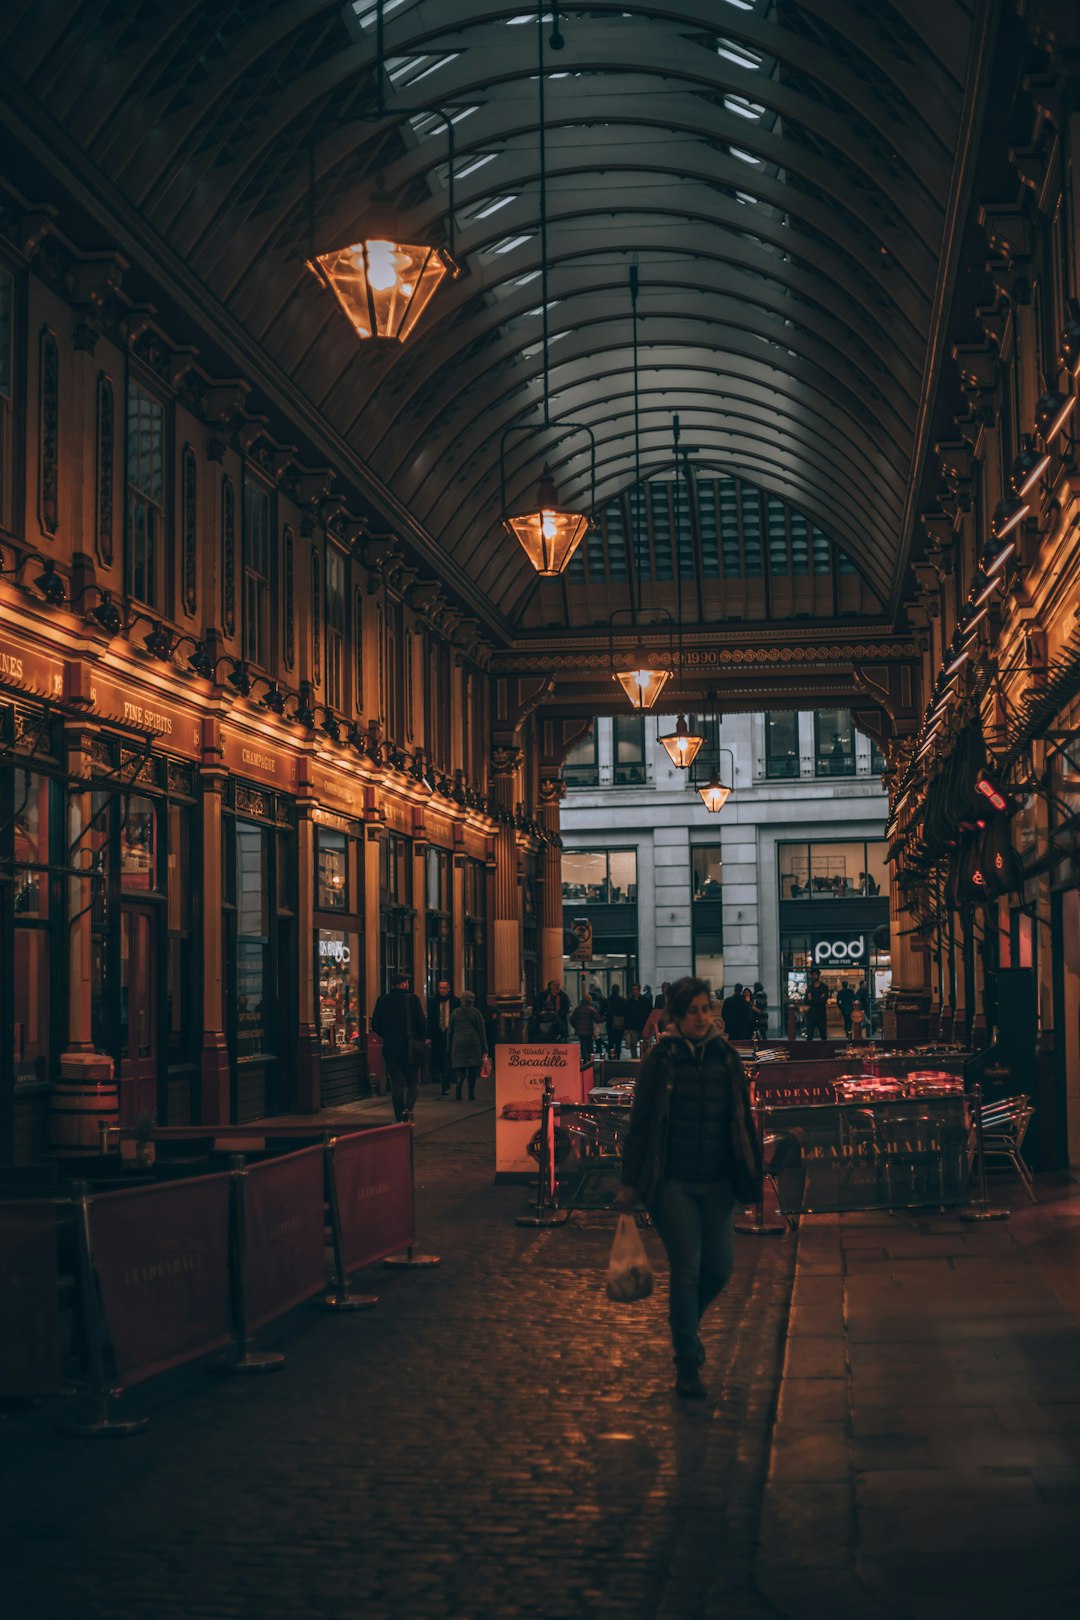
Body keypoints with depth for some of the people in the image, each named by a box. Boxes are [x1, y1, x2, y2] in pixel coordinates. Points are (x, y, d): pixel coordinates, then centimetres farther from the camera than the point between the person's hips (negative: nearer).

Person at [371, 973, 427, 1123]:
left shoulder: (382, 1001, 1)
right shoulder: (412, 999, -9)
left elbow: (375, 1024, 2)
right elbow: (422, 1023, -10)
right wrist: (420, 1038, 8)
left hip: (390, 1047, 3)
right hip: (409, 1047, -3)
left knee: (397, 1083, 8)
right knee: (413, 1081, 8)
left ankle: (399, 1118, 8)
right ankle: (408, 1108, -15)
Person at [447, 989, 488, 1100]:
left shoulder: (455, 1012, 4)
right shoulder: (476, 1012, 2)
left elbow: (450, 1031, 7)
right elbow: (482, 1032, 2)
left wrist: (449, 1047, 13)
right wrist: (484, 1049, 5)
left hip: (458, 1043, 0)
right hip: (473, 1043, 0)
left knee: (460, 1068, 1)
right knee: (472, 1070, 6)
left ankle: (458, 1082, -30)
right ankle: (471, 1095, 4)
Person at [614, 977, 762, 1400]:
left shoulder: (726, 1058, 5)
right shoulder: (660, 1061, -4)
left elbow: (743, 1121, 10)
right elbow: (640, 1124, -2)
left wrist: (751, 1175, 9)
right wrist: (630, 1183, -2)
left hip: (718, 1183, 4)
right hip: (673, 1183, -3)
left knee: (719, 1269, 5)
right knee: (687, 1269, -6)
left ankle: (684, 1321, 36)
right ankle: (687, 1365, 6)